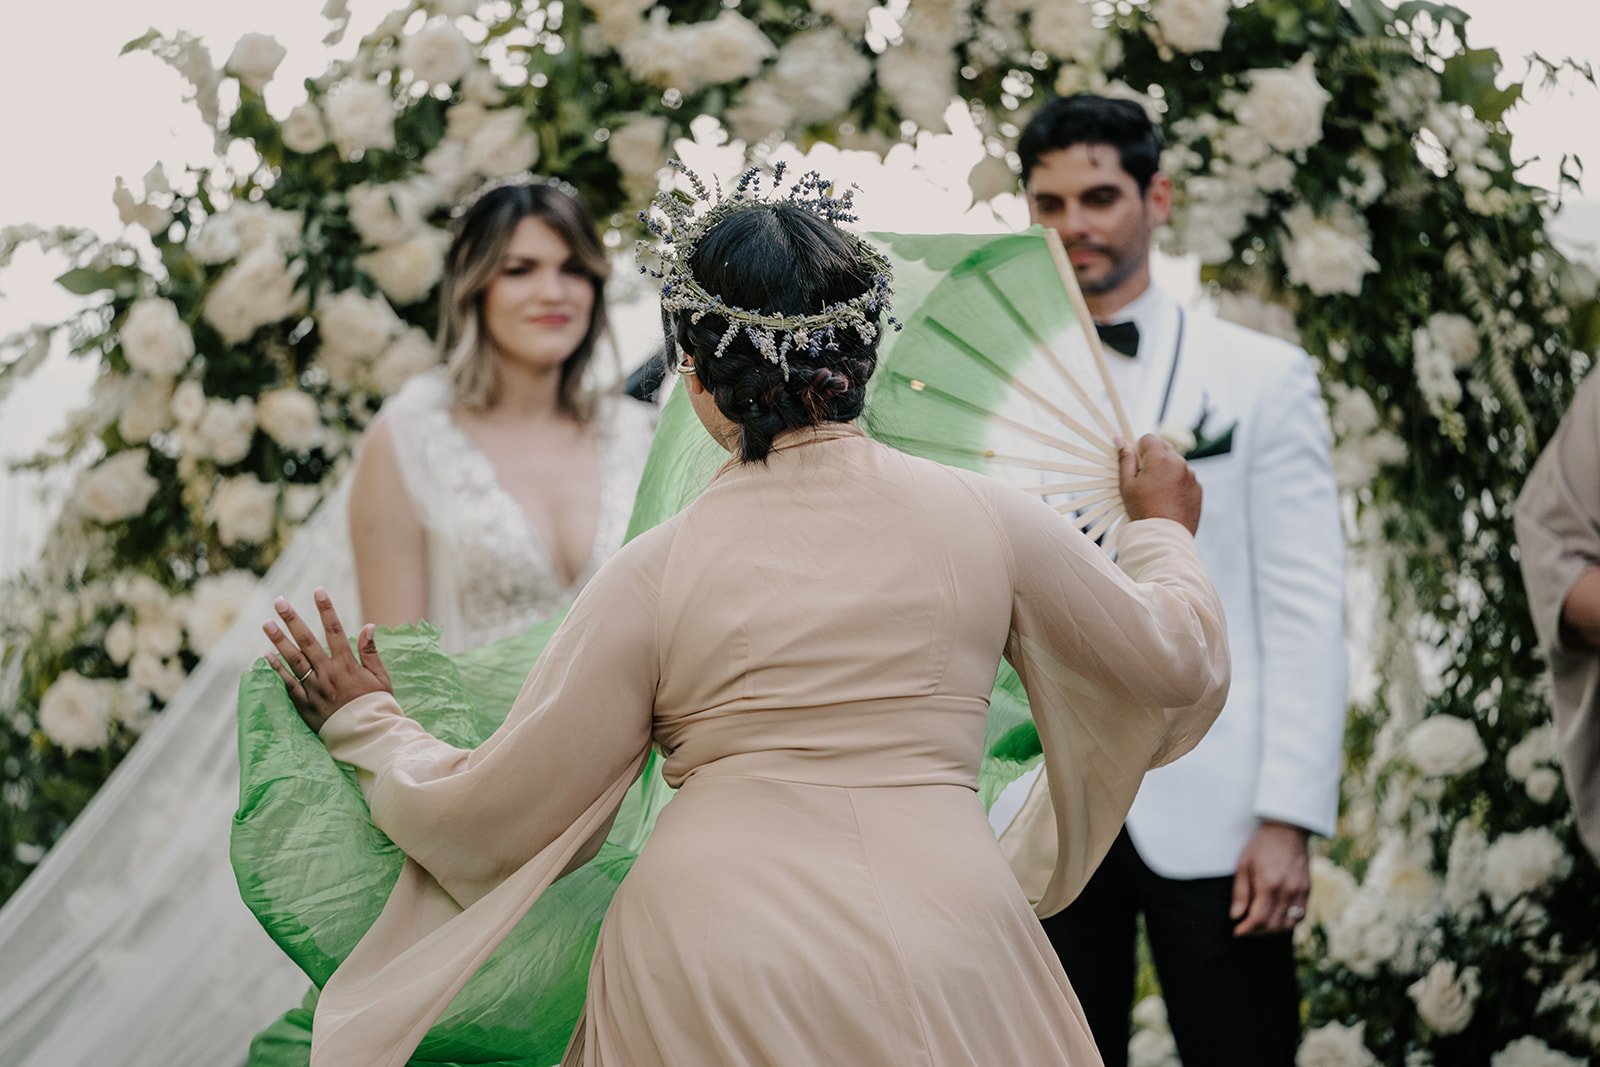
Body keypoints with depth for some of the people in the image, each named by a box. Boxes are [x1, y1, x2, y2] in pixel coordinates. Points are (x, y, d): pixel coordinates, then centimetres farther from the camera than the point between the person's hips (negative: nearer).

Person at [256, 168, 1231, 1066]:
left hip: (705, 983, -1)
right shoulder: (985, 520, 0)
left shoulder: (656, 575, -4)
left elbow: (496, 811, 2)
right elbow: (1174, 661, 13)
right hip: (939, 964, 1)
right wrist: (1165, 528, 34)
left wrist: (365, 726, 21)